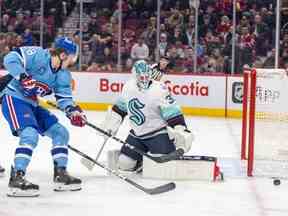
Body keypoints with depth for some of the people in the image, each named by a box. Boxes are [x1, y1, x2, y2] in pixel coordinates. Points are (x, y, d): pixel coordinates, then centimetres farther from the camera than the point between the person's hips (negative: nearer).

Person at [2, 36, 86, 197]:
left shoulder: (63, 74, 4)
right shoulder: (37, 55, -20)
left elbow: (64, 97, 2)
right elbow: (10, 59, -23)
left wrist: (73, 110, -18)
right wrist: (24, 78, -32)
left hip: (32, 105, 9)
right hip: (14, 99, -9)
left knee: (60, 132, 8)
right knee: (30, 134, -28)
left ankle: (61, 175, 16)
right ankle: (16, 179, -27)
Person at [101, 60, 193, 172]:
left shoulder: (159, 90, -20)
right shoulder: (128, 87, -2)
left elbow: (173, 113, -23)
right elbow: (120, 107, 16)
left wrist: (181, 132, -30)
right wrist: (110, 124, 16)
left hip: (158, 133, -5)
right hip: (136, 134, 5)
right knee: (124, 164, 1)